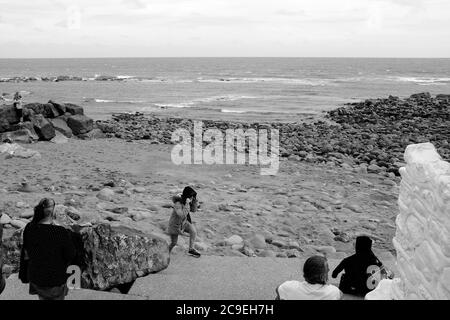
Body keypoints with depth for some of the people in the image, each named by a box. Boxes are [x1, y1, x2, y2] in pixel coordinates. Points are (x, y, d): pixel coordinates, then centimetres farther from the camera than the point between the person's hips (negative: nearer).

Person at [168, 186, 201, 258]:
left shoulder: (185, 201, -12)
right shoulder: (177, 204, -34)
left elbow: (193, 210, -5)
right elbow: (182, 215, -44)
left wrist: (194, 200, -20)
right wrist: (187, 204, -45)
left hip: (184, 222, 6)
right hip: (175, 224, -6)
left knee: (193, 231, -17)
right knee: (173, 243, 7)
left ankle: (191, 249, -2)